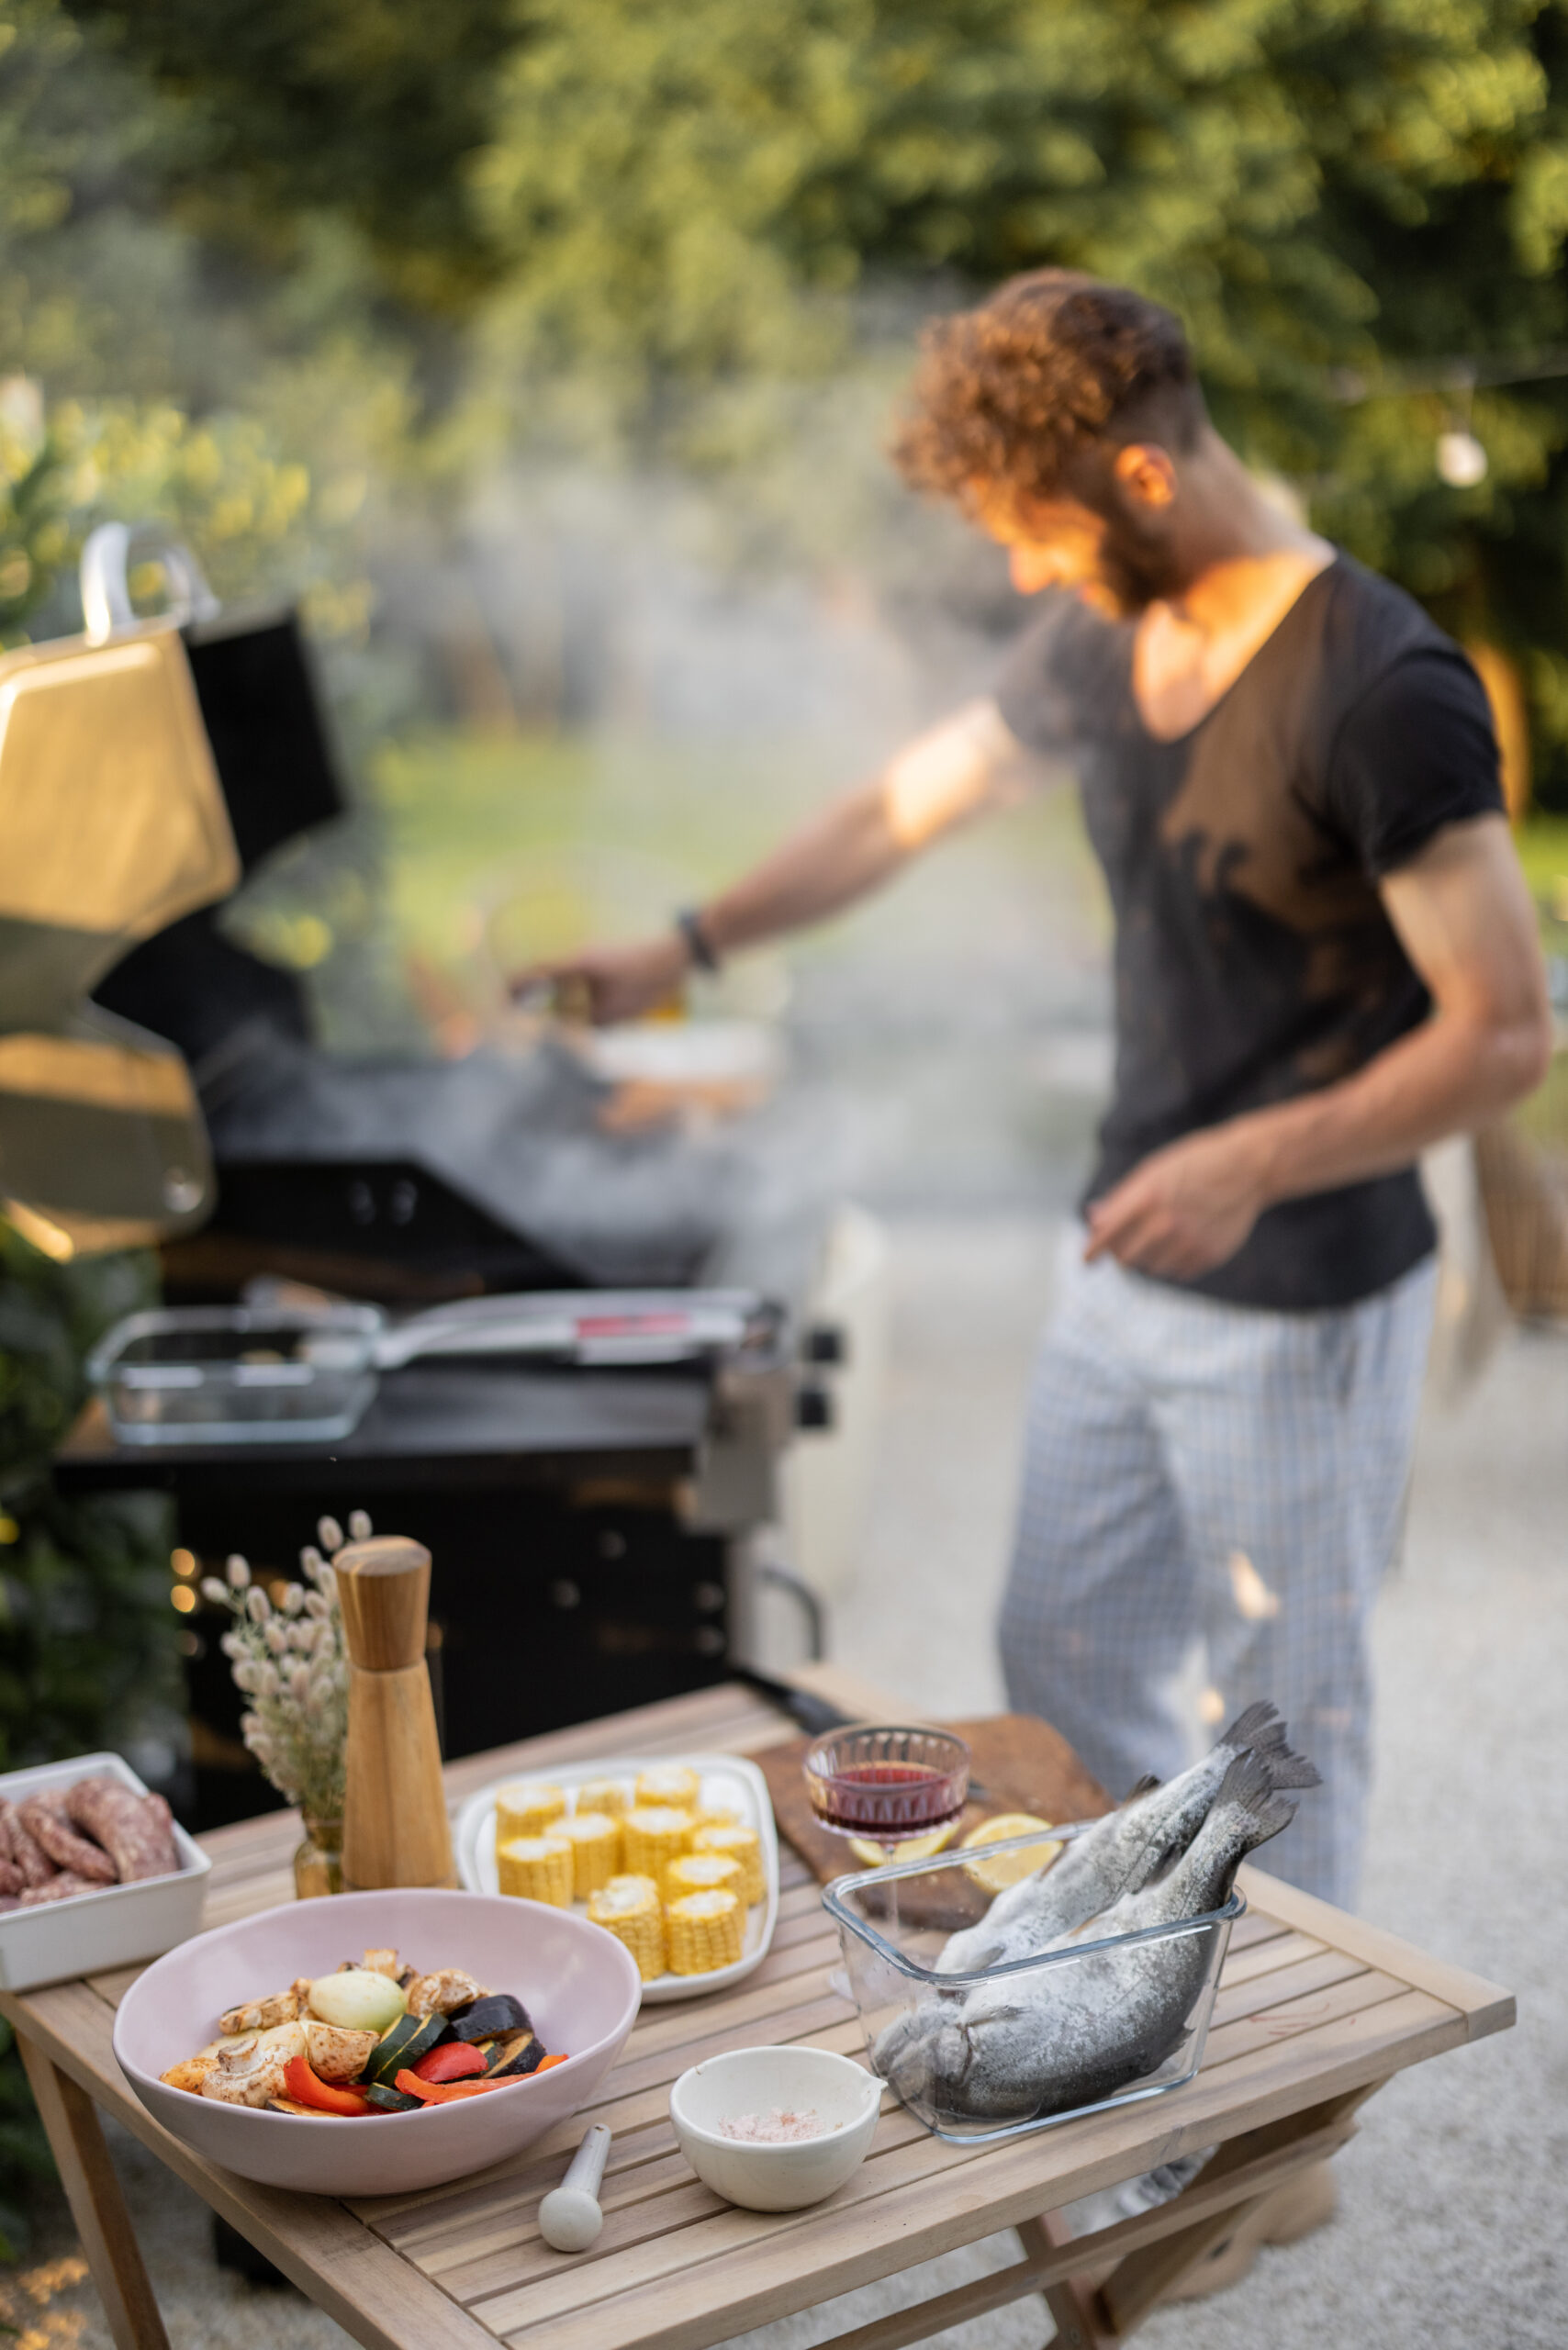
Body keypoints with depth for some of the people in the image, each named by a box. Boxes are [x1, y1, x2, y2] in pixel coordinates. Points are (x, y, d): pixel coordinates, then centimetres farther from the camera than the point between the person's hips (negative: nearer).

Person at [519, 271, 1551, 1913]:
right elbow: (910, 806, 17)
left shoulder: (1384, 693, -22)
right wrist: (686, 949, 17)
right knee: (1061, 1664, 18)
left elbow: (1506, 1033, -21)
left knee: (1283, 1706, 9)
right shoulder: (1103, 640, 2)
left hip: (1303, 1304, -8)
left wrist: (1257, 1163, -30)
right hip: (1124, 1272, 8)